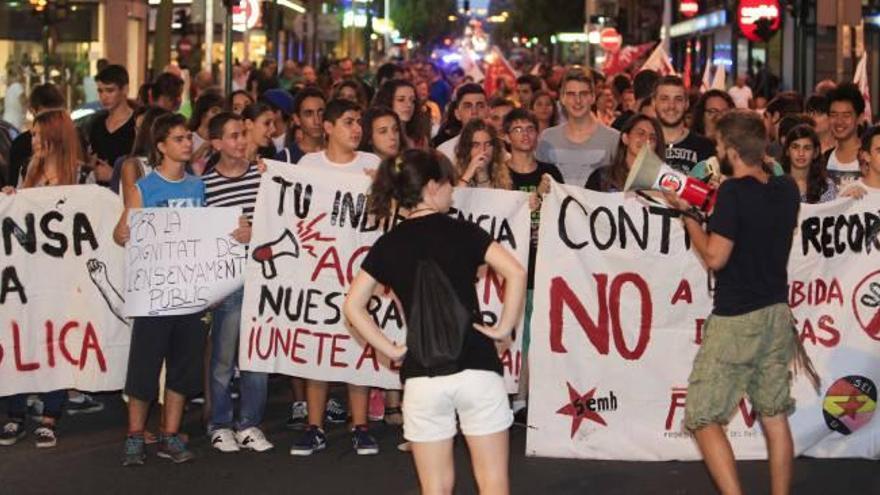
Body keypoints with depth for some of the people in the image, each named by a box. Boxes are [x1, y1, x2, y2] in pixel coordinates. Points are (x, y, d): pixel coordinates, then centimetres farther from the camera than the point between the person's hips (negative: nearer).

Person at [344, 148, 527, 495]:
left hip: (421, 375, 2)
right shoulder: (461, 231, -1)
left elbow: (353, 306, 5)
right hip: (476, 367, -2)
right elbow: (515, 273, -12)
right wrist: (503, 329, -3)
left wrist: (391, 350, 7)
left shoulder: (388, 245, 7)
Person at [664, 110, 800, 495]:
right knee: (775, 416, 14)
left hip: (736, 318, -7)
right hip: (778, 312, 7)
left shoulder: (734, 191, -17)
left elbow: (714, 257, -17)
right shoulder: (787, 189, 4)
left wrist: (687, 214, -6)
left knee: (704, 418, -2)